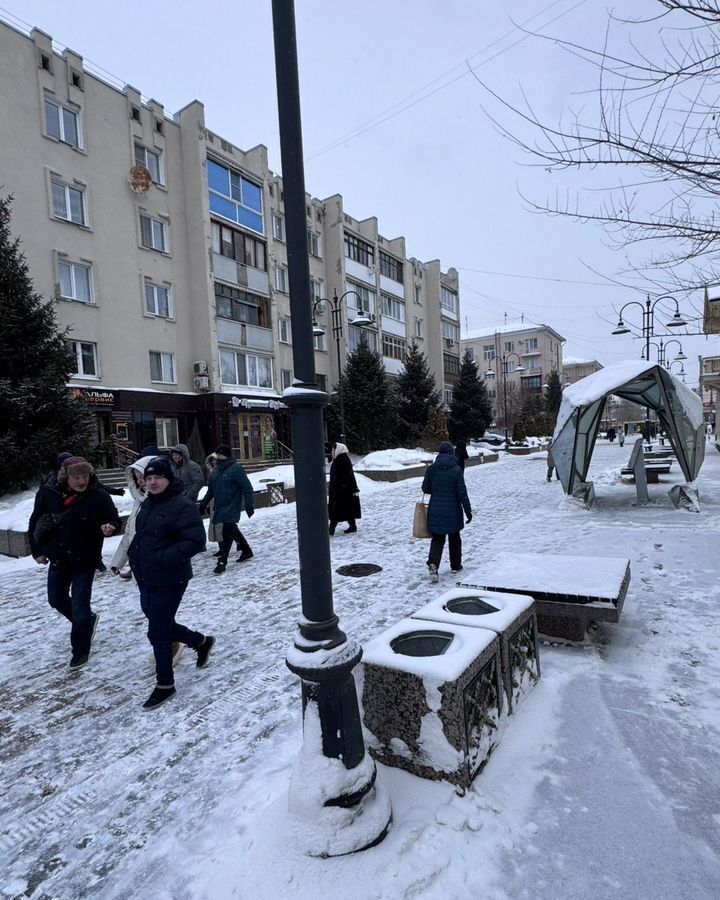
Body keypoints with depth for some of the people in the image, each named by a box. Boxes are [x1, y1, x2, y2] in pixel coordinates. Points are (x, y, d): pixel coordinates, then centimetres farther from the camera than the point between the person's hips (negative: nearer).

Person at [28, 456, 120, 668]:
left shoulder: (98, 497, -18)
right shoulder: (48, 493, -11)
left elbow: (115, 521, -8)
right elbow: (35, 523, 3)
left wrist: (109, 527, -31)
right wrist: (37, 551, 5)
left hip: (85, 561, -4)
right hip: (57, 559, 4)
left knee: (80, 606, 0)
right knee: (56, 600, 19)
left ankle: (81, 650, 20)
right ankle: (88, 620, 45)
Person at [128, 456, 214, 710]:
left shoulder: (182, 506, -19)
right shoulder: (147, 503, 8)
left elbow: (195, 541, -23)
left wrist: (164, 558, -27)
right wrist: (135, 554, 9)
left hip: (170, 580, -9)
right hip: (146, 579, 9)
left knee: (158, 632, 1)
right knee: (162, 625, 19)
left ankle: (165, 685, 21)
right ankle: (202, 642, 43)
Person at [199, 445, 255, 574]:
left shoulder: (236, 469, -13)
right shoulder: (216, 469, 11)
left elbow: (247, 488, -14)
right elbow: (211, 489, 21)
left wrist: (249, 505, -17)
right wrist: (204, 504, 22)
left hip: (231, 507, -8)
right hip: (220, 507, 8)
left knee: (227, 534, -8)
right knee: (233, 531, 17)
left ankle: (222, 562, -3)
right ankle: (246, 551, 33)